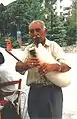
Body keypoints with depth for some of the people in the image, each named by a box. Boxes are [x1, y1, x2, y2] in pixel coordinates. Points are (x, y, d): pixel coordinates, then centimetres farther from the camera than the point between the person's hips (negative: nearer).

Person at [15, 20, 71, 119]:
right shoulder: (28, 49, 9)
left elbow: (66, 66, -12)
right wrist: (26, 65, -25)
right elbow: (18, 67, -1)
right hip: (34, 91, 3)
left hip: (52, 91, -3)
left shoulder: (53, 46, -1)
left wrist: (53, 67, -34)